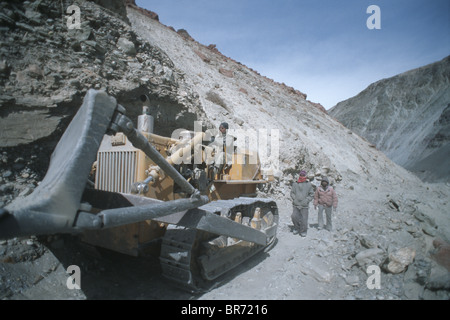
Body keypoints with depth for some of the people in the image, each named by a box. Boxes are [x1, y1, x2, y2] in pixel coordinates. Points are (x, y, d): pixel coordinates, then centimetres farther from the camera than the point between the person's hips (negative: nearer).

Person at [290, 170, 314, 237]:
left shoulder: (309, 184, 4)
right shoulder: (295, 184, 6)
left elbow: (311, 194, 7)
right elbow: (292, 193, 12)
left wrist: (306, 200, -4)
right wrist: (294, 199, -3)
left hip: (304, 205, -1)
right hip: (296, 204, 1)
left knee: (304, 219, -1)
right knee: (294, 217, -3)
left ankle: (303, 231, 16)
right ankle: (297, 228, 20)